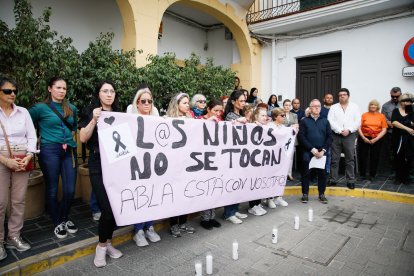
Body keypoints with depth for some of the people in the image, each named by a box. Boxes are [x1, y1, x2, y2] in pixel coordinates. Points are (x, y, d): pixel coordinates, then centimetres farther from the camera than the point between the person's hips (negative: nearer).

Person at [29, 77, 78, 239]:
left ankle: (65, 219, 26)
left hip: (69, 151, 4)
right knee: (52, 189, 6)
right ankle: (57, 223, 23)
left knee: (70, 189, 2)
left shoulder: (72, 108, 12)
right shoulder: (41, 108, -2)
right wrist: (42, 136, 1)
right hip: (50, 151, -3)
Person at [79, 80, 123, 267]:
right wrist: (94, 120, -17)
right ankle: (101, 246, 13)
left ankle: (107, 243, 24)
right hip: (98, 166, -4)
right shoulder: (90, 112, 3)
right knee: (107, 207, -10)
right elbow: (83, 138, -6)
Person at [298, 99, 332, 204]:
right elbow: (301, 136, -6)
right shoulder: (304, 121, 4)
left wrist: (323, 150, -8)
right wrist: (312, 149, -13)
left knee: (322, 173, 4)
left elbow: (329, 137, 6)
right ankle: (305, 194, 11)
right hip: (308, 152, -2)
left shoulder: (325, 121, 12)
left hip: (321, 152, 2)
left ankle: (321, 194, 18)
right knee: (306, 173, -1)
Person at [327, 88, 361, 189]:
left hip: (350, 135, 0)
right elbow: (330, 121, -2)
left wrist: (348, 130, -12)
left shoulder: (355, 107, 10)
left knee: (350, 159, 2)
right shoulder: (333, 107, 9)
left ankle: (350, 181, 9)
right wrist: (340, 130, -12)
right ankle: (333, 179, 11)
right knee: (334, 159, 3)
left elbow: (358, 121, 2)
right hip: (336, 135, 0)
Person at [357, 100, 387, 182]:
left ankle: (372, 175, 18)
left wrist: (376, 139, -9)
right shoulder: (364, 115, 3)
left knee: (375, 158, 5)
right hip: (364, 138, -1)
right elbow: (359, 127, -2)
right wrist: (363, 138, -11)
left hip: (377, 139, 1)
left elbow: (384, 130, 1)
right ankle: (362, 175, 13)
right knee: (363, 157, 1)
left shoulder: (381, 116, 5)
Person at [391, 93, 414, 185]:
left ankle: (406, 178, 18)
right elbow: (394, 122, -13)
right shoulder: (396, 111, 4)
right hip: (398, 138, -1)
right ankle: (398, 177, 18)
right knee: (398, 159, 6)